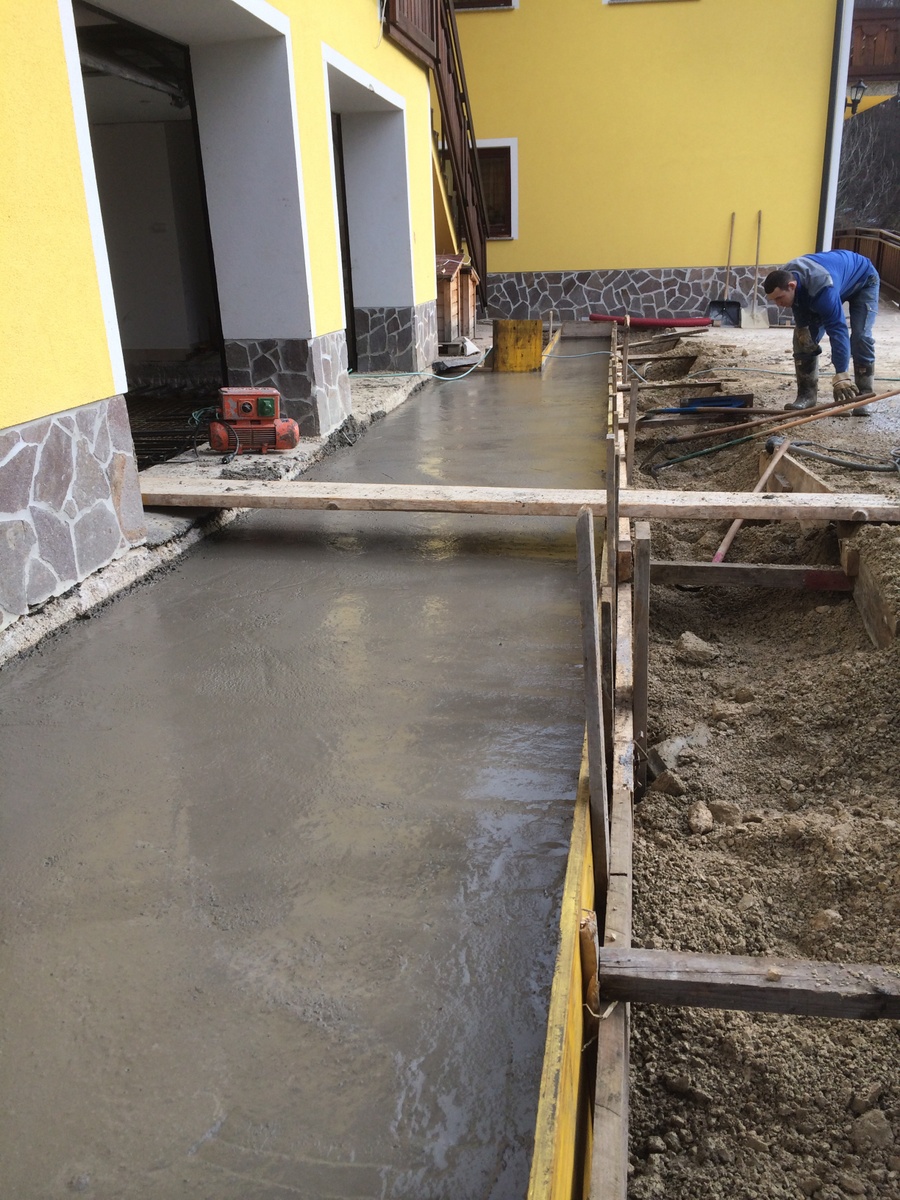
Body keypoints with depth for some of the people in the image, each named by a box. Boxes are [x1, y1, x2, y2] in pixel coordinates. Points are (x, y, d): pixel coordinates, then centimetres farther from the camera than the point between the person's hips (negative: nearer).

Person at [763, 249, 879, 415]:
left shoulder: (823, 289, -49)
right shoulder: (783, 279, -26)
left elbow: (837, 331, -50)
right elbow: (798, 302, -2)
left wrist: (841, 376, -54)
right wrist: (802, 328, -17)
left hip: (863, 281, -6)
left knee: (860, 337, -20)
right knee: (805, 337, -6)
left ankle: (863, 397, -11)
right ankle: (807, 394, 0)